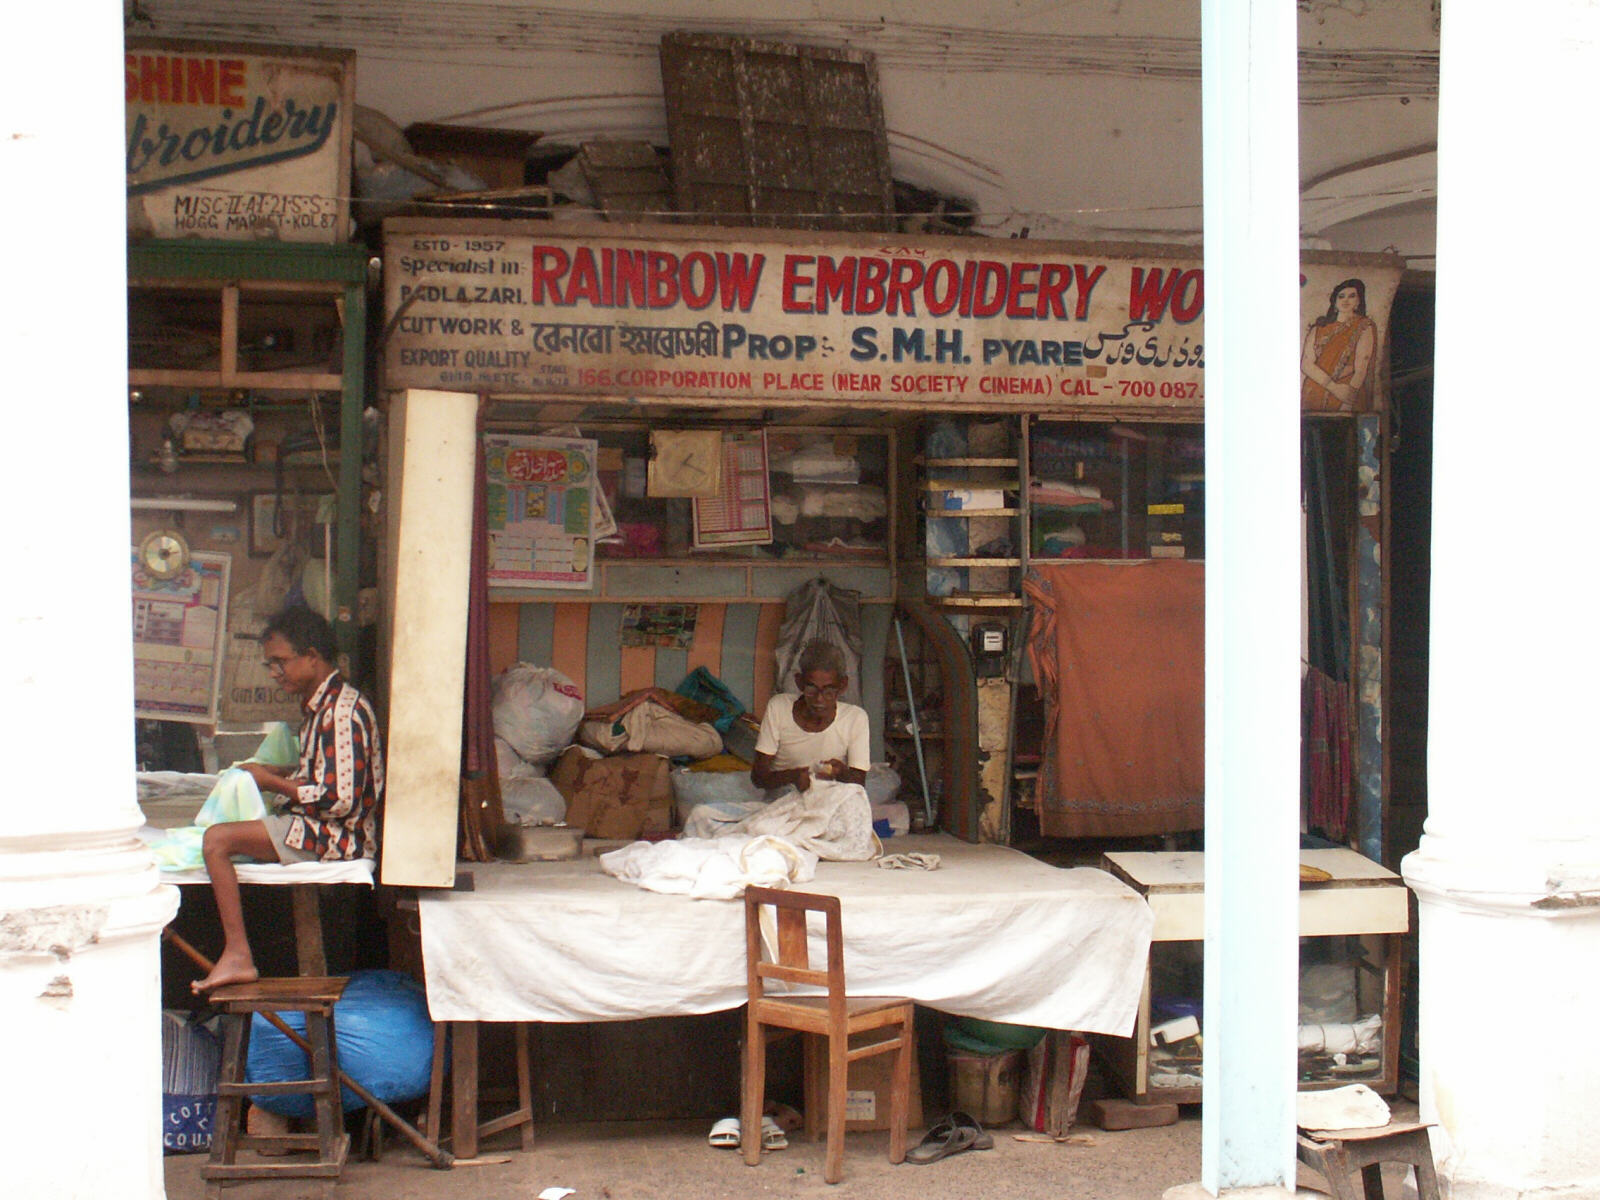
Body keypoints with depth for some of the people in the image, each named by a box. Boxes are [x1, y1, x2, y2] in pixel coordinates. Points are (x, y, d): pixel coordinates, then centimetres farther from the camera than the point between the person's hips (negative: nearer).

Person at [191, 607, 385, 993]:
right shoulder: (320, 703, 13)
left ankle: (238, 957, -20)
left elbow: (341, 799, -23)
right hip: (319, 827, 11)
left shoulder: (342, 711, -19)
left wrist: (274, 783, -13)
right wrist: (274, 772, 9)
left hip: (336, 836, -11)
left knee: (217, 839, -21)